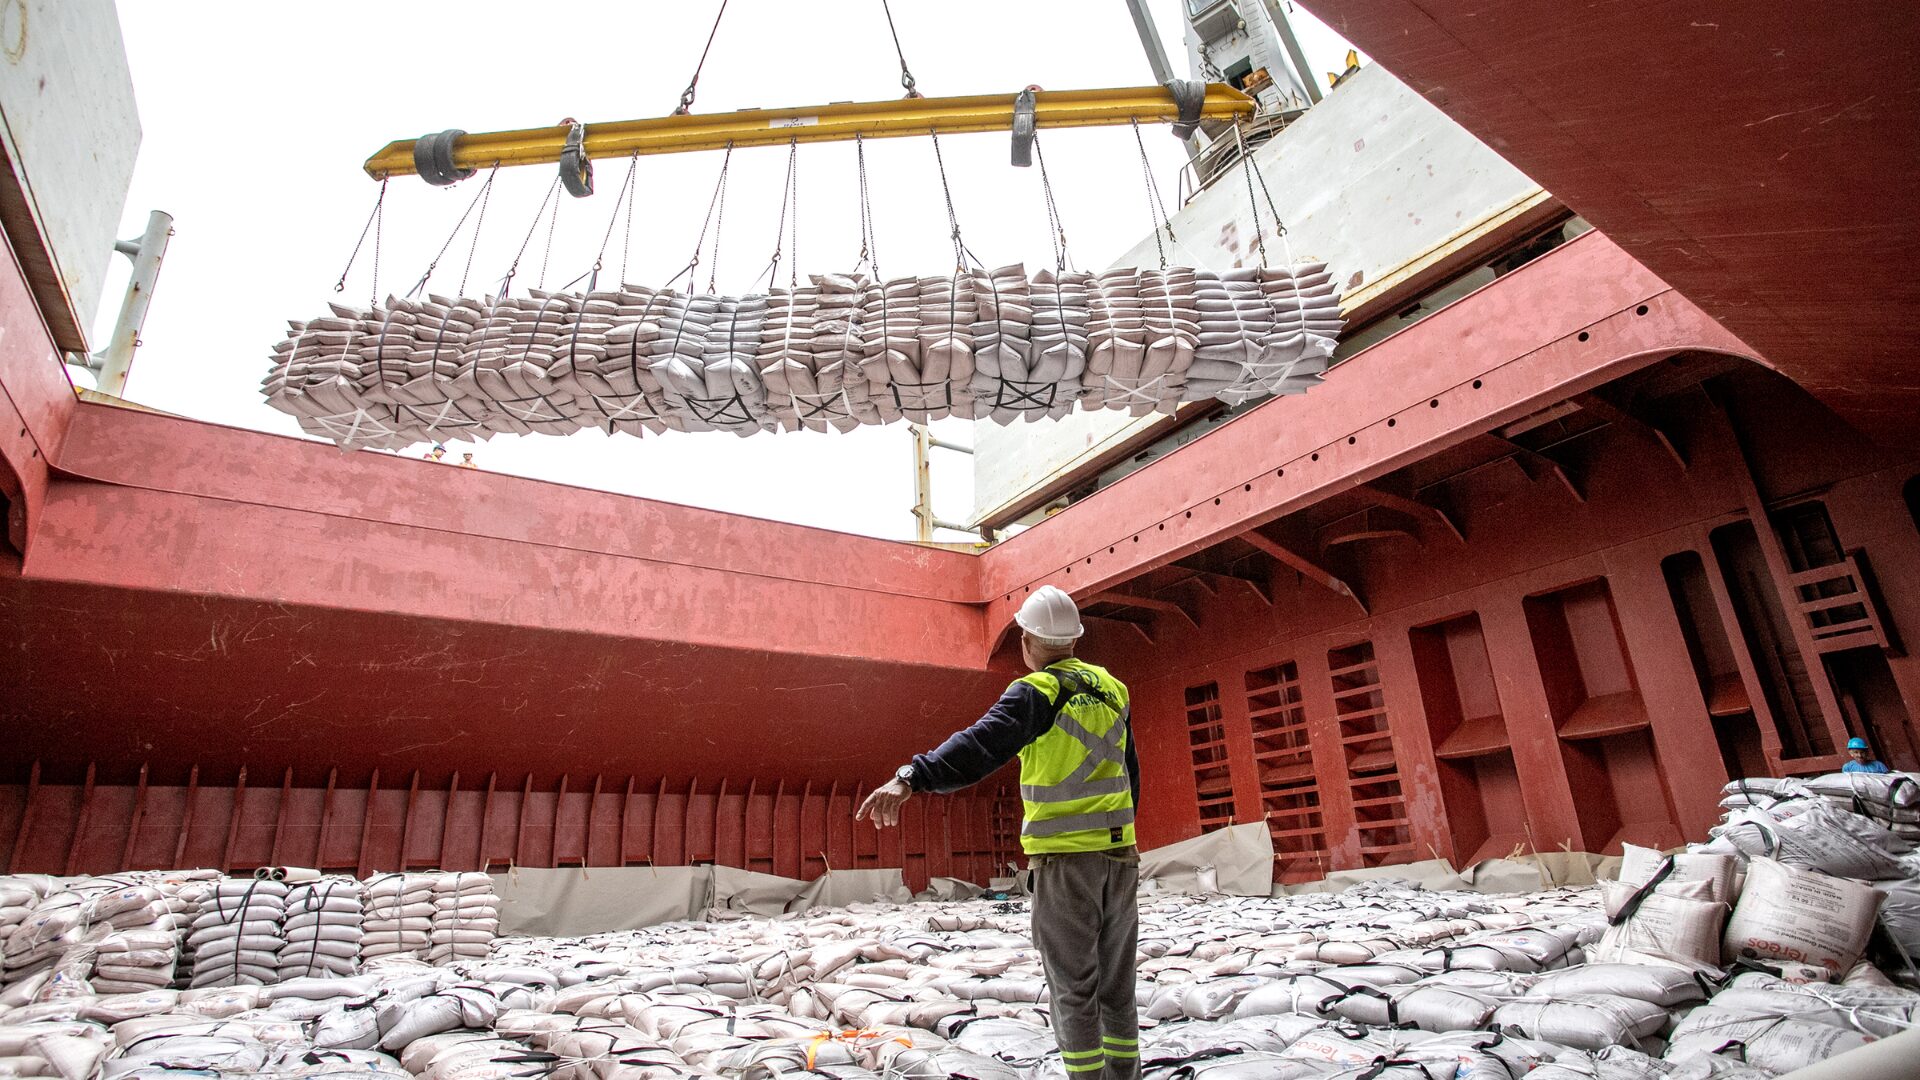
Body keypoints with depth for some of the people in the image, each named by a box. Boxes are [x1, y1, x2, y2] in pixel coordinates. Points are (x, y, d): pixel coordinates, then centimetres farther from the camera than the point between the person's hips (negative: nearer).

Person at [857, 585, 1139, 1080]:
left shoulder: (1037, 692, -11)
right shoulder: (1112, 689, 9)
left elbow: (981, 745, -30)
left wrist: (912, 778, -41)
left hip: (1064, 857, -6)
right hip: (1119, 853, 6)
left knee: (1073, 987, 4)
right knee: (1116, 985, 16)